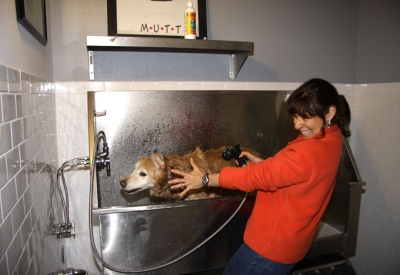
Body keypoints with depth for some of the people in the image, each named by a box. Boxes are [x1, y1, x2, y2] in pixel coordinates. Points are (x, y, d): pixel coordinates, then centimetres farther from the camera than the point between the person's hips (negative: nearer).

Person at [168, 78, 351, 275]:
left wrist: (205, 179, -16)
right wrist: (261, 163, -1)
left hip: (273, 244, -10)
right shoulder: (329, 141, 3)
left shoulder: (311, 152, -28)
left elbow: (259, 176, -24)